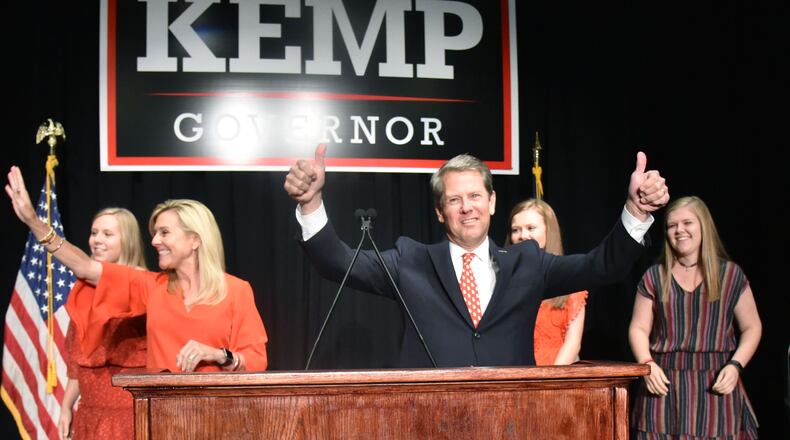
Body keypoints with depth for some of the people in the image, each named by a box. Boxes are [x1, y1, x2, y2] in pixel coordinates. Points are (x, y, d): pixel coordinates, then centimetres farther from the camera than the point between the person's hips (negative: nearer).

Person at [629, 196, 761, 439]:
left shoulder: (731, 274, 5)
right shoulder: (654, 277, 7)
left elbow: (752, 327, 8)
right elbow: (639, 329, 6)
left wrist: (735, 365, -8)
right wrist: (647, 364, -12)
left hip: (715, 383, -1)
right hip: (665, 384, 1)